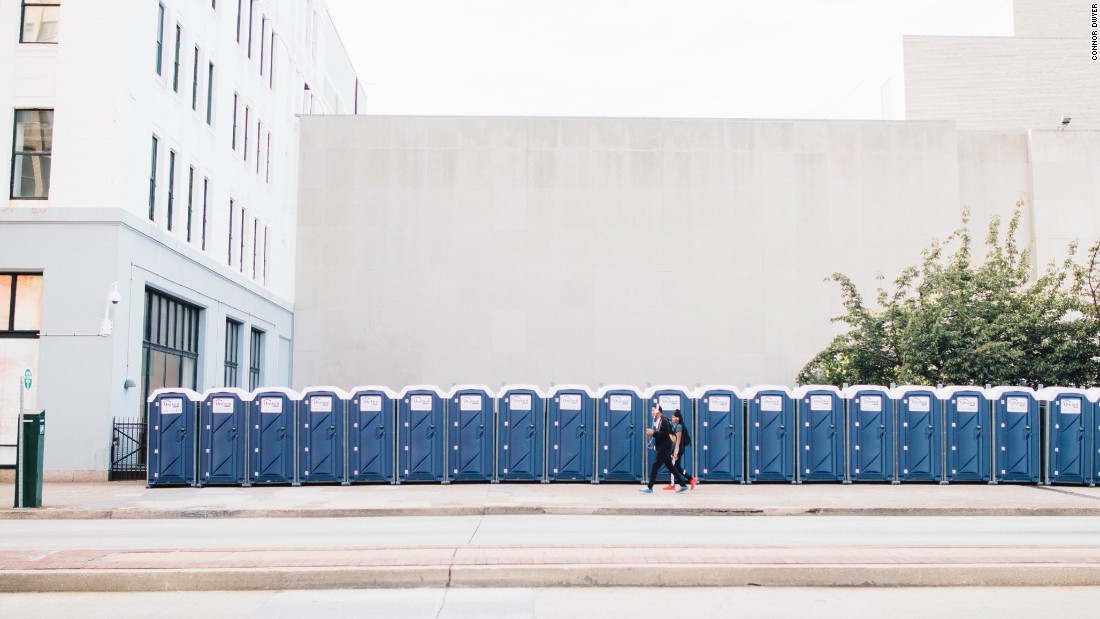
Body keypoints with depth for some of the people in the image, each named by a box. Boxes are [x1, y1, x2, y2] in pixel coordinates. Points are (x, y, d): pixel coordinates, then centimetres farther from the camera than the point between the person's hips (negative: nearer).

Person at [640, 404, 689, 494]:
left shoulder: (664, 421, -16)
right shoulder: (656, 421, 12)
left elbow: (666, 434, -25)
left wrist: (653, 433, -23)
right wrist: (652, 432, 5)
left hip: (664, 447, -10)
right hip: (660, 447, 10)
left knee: (655, 466, -7)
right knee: (670, 466, 12)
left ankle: (649, 487, -2)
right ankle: (683, 485, 18)